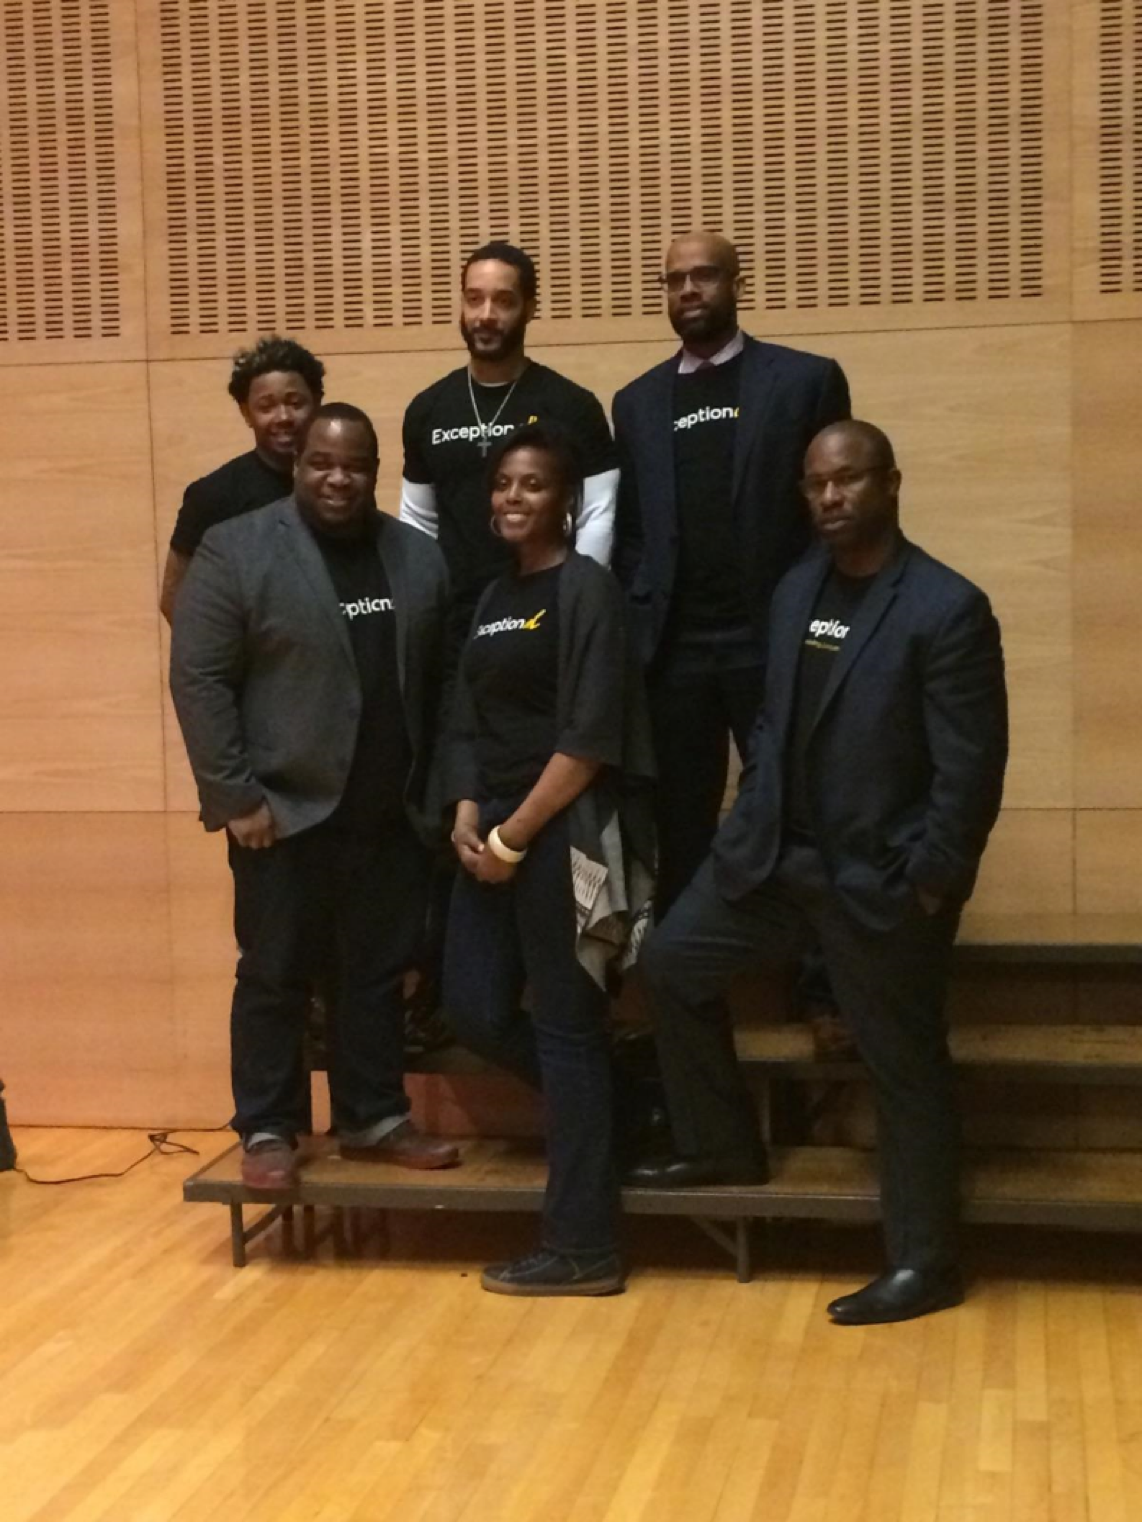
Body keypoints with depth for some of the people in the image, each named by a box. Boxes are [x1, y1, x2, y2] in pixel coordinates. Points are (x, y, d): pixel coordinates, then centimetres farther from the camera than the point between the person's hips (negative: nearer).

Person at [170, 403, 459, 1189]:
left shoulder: (419, 558, 7)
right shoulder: (235, 551, -7)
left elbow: (439, 680, 11)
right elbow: (198, 679, -10)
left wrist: (435, 790, 7)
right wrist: (234, 795, -13)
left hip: (391, 816, 4)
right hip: (284, 809, -4)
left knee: (379, 973, 12)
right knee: (274, 977, 6)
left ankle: (376, 1118, 23)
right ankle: (268, 1130, 17)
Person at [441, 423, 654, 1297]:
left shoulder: (586, 588, -8)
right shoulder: (493, 599, 16)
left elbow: (589, 738, -15)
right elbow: (471, 723, 16)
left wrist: (515, 835, -13)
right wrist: (468, 818, 0)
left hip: (564, 833, -8)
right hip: (495, 831, 8)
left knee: (566, 1026, -2)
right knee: (476, 1010, 6)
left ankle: (583, 1248, 8)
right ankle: (594, 1111, 30)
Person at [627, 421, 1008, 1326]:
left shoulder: (947, 607, -16)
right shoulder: (796, 592, 8)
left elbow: (970, 767, -17)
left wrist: (931, 885, -17)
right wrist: (754, 817, 8)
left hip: (879, 877, -7)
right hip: (774, 850, 7)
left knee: (904, 1067, 4)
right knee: (674, 962, 14)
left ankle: (924, 1264, 18)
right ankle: (723, 1145, 32)